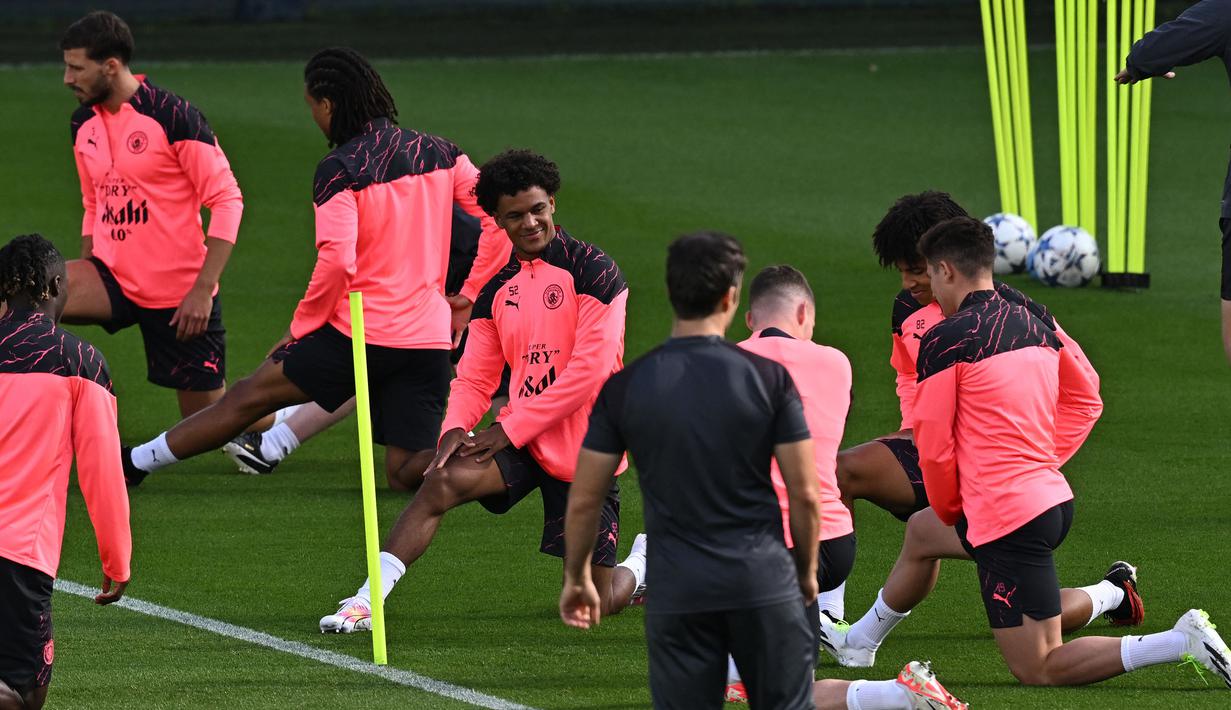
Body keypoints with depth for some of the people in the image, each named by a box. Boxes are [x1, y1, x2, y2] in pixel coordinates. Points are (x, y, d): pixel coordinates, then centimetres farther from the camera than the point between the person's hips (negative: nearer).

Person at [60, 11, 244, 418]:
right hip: (114, 280, 5)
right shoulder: (83, 125, 8)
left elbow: (227, 201, -12)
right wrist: (84, 285, 17)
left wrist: (202, 290, -18)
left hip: (182, 297, -5)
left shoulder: (172, 116, -13)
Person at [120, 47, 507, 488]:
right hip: (430, 340, 5)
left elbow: (336, 262, -19)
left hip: (361, 332, -5)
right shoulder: (439, 153, 7)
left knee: (250, 397, 10)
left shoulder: (340, 170, -10)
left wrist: (300, 329, -5)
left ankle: (134, 463, 17)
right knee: (407, 469, 7)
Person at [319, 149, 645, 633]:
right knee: (443, 481, -25)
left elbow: (590, 368, -17)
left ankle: (644, 562, 32)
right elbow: (474, 377, 11)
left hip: (583, 450, -4)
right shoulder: (497, 289, 9)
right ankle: (366, 602, -26)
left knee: (593, 602, -2)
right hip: (521, 441, 4)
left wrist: (512, 429, -17)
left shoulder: (592, 270, -10)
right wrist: (456, 427, -12)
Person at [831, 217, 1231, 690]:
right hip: (1054, 497, 10)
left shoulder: (945, 340, -13)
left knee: (1038, 670, -6)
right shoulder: (1033, 324, 8)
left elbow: (933, 447, -10)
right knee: (921, 532, 34)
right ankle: (856, 642, 52)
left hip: (1007, 519, -10)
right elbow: (1086, 395, 20)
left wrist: (949, 511, 7)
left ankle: (1183, 641, -17)